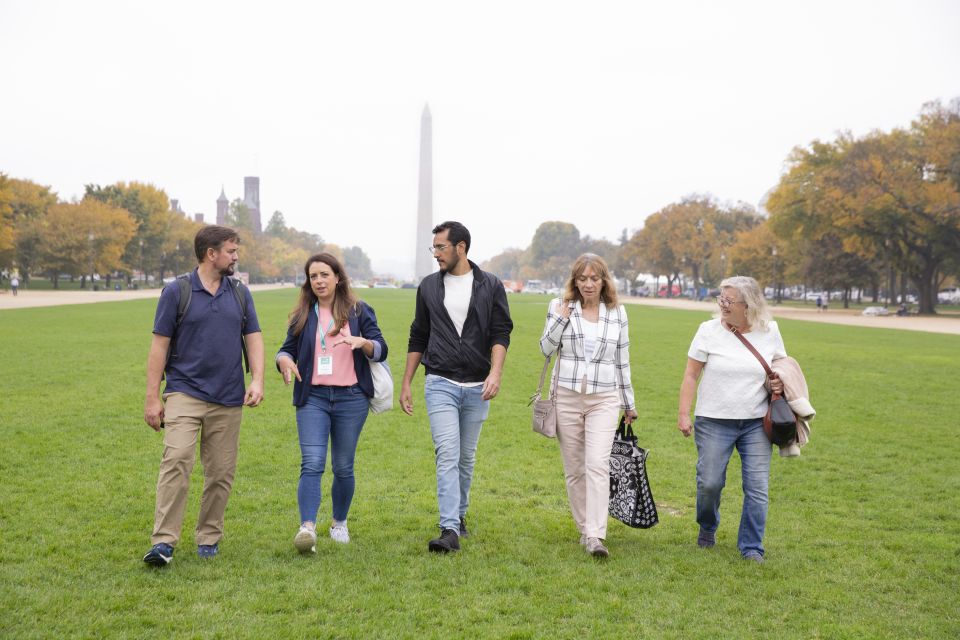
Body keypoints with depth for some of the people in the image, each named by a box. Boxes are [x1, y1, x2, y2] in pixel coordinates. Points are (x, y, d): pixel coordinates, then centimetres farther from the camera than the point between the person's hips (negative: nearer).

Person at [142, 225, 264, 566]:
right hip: (185, 393, -4)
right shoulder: (176, 292, -2)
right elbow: (159, 345, -1)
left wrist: (257, 380, -6)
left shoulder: (240, 293, 10)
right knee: (176, 460, -17)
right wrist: (152, 397, -4)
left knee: (221, 473, 6)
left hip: (229, 398, 4)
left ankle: (209, 538, 18)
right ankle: (163, 541, -16)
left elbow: (253, 338, 10)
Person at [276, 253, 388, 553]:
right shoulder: (302, 315, 8)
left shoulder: (358, 311, 4)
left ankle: (339, 523, 27)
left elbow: (381, 350, 1)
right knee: (312, 464, -14)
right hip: (313, 398, 0)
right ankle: (307, 528, -22)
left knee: (343, 467, 8)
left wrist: (363, 342, -21)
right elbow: (287, 349, 14)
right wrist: (284, 360, -10)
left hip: (351, 398, 0)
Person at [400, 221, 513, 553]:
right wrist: (405, 384, 10)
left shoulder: (490, 286, 1)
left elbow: (501, 333, -4)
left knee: (466, 457, 11)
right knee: (447, 454, -12)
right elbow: (418, 338, 12)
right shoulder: (429, 286, 6)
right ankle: (449, 530, -17)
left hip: (477, 387, 0)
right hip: (440, 384, 0)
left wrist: (495, 372, -20)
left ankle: (459, 515, 30)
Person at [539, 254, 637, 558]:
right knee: (574, 468, 6)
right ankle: (584, 529, 19)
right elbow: (546, 348, 1)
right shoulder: (560, 306, 3)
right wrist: (561, 317, -11)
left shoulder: (617, 313, 6)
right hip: (567, 396, 1)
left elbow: (622, 361, 13)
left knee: (598, 465, -15)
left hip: (604, 399, -1)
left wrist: (629, 404, 16)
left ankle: (596, 537, -19)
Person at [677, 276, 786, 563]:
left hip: (756, 423, 1)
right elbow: (691, 375, -1)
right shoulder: (709, 330, -4)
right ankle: (707, 528, 31)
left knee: (757, 487, -2)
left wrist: (780, 383, -6)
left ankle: (751, 547, 11)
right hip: (714, 421, -1)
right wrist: (683, 414, -6)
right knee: (709, 483, 2)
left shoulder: (770, 331, 2)